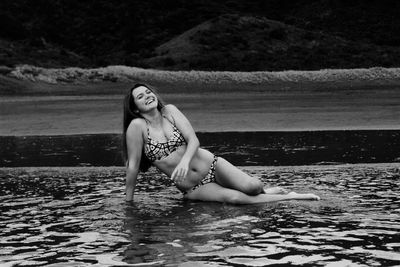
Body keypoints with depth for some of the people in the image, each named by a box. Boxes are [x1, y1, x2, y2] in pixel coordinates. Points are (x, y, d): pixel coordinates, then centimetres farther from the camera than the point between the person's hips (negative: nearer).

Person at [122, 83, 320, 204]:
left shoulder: (169, 111, -2)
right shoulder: (137, 127, -12)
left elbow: (193, 140, -9)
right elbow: (133, 166, -8)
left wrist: (185, 160, -28)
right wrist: (128, 202, -6)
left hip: (212, 165, 2)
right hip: (193, 189, -2)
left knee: (252, 186, -22)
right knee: (233, 198, -28)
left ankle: (261, 191, 16)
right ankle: (288, 197, -12)